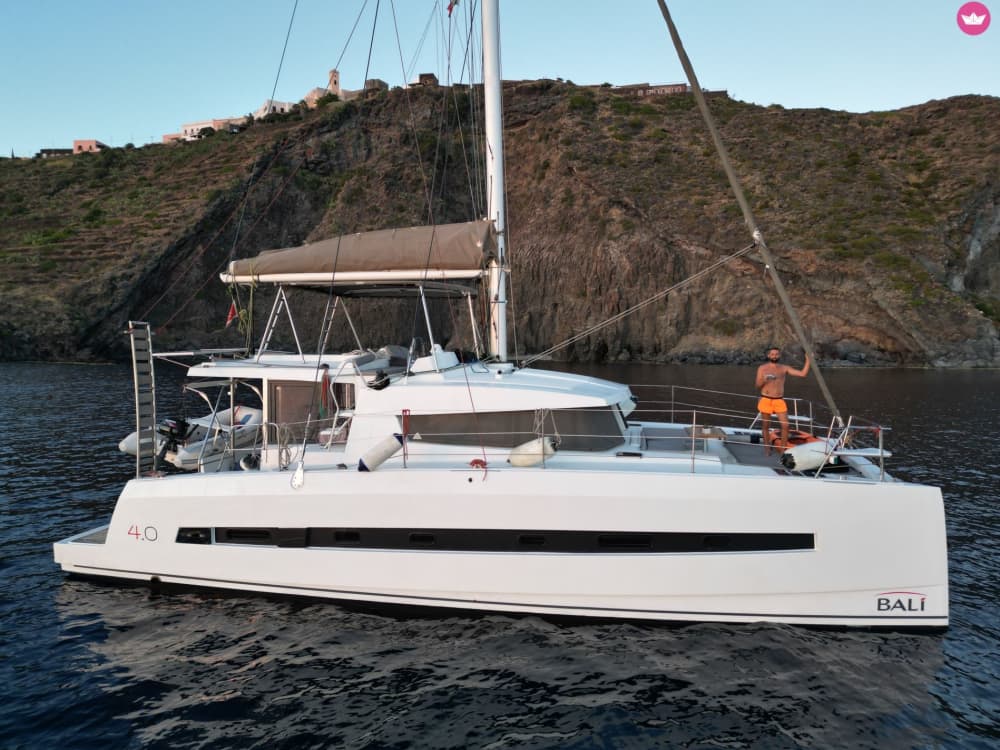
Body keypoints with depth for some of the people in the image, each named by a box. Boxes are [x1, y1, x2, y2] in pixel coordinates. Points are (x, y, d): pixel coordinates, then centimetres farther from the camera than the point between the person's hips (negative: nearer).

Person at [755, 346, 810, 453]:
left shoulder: (784, 368, 7)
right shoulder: (762, 368, 2)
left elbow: (802, 374, 1)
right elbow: (757, 386, 1)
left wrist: (808, 360, -5)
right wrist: (764, 380, -19)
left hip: (779, 401, 1)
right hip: (766, 400, -1)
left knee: (785, 425, -8)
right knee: (766, 425, 5)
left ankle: (784, 448, 4)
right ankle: (767, 448, 16)